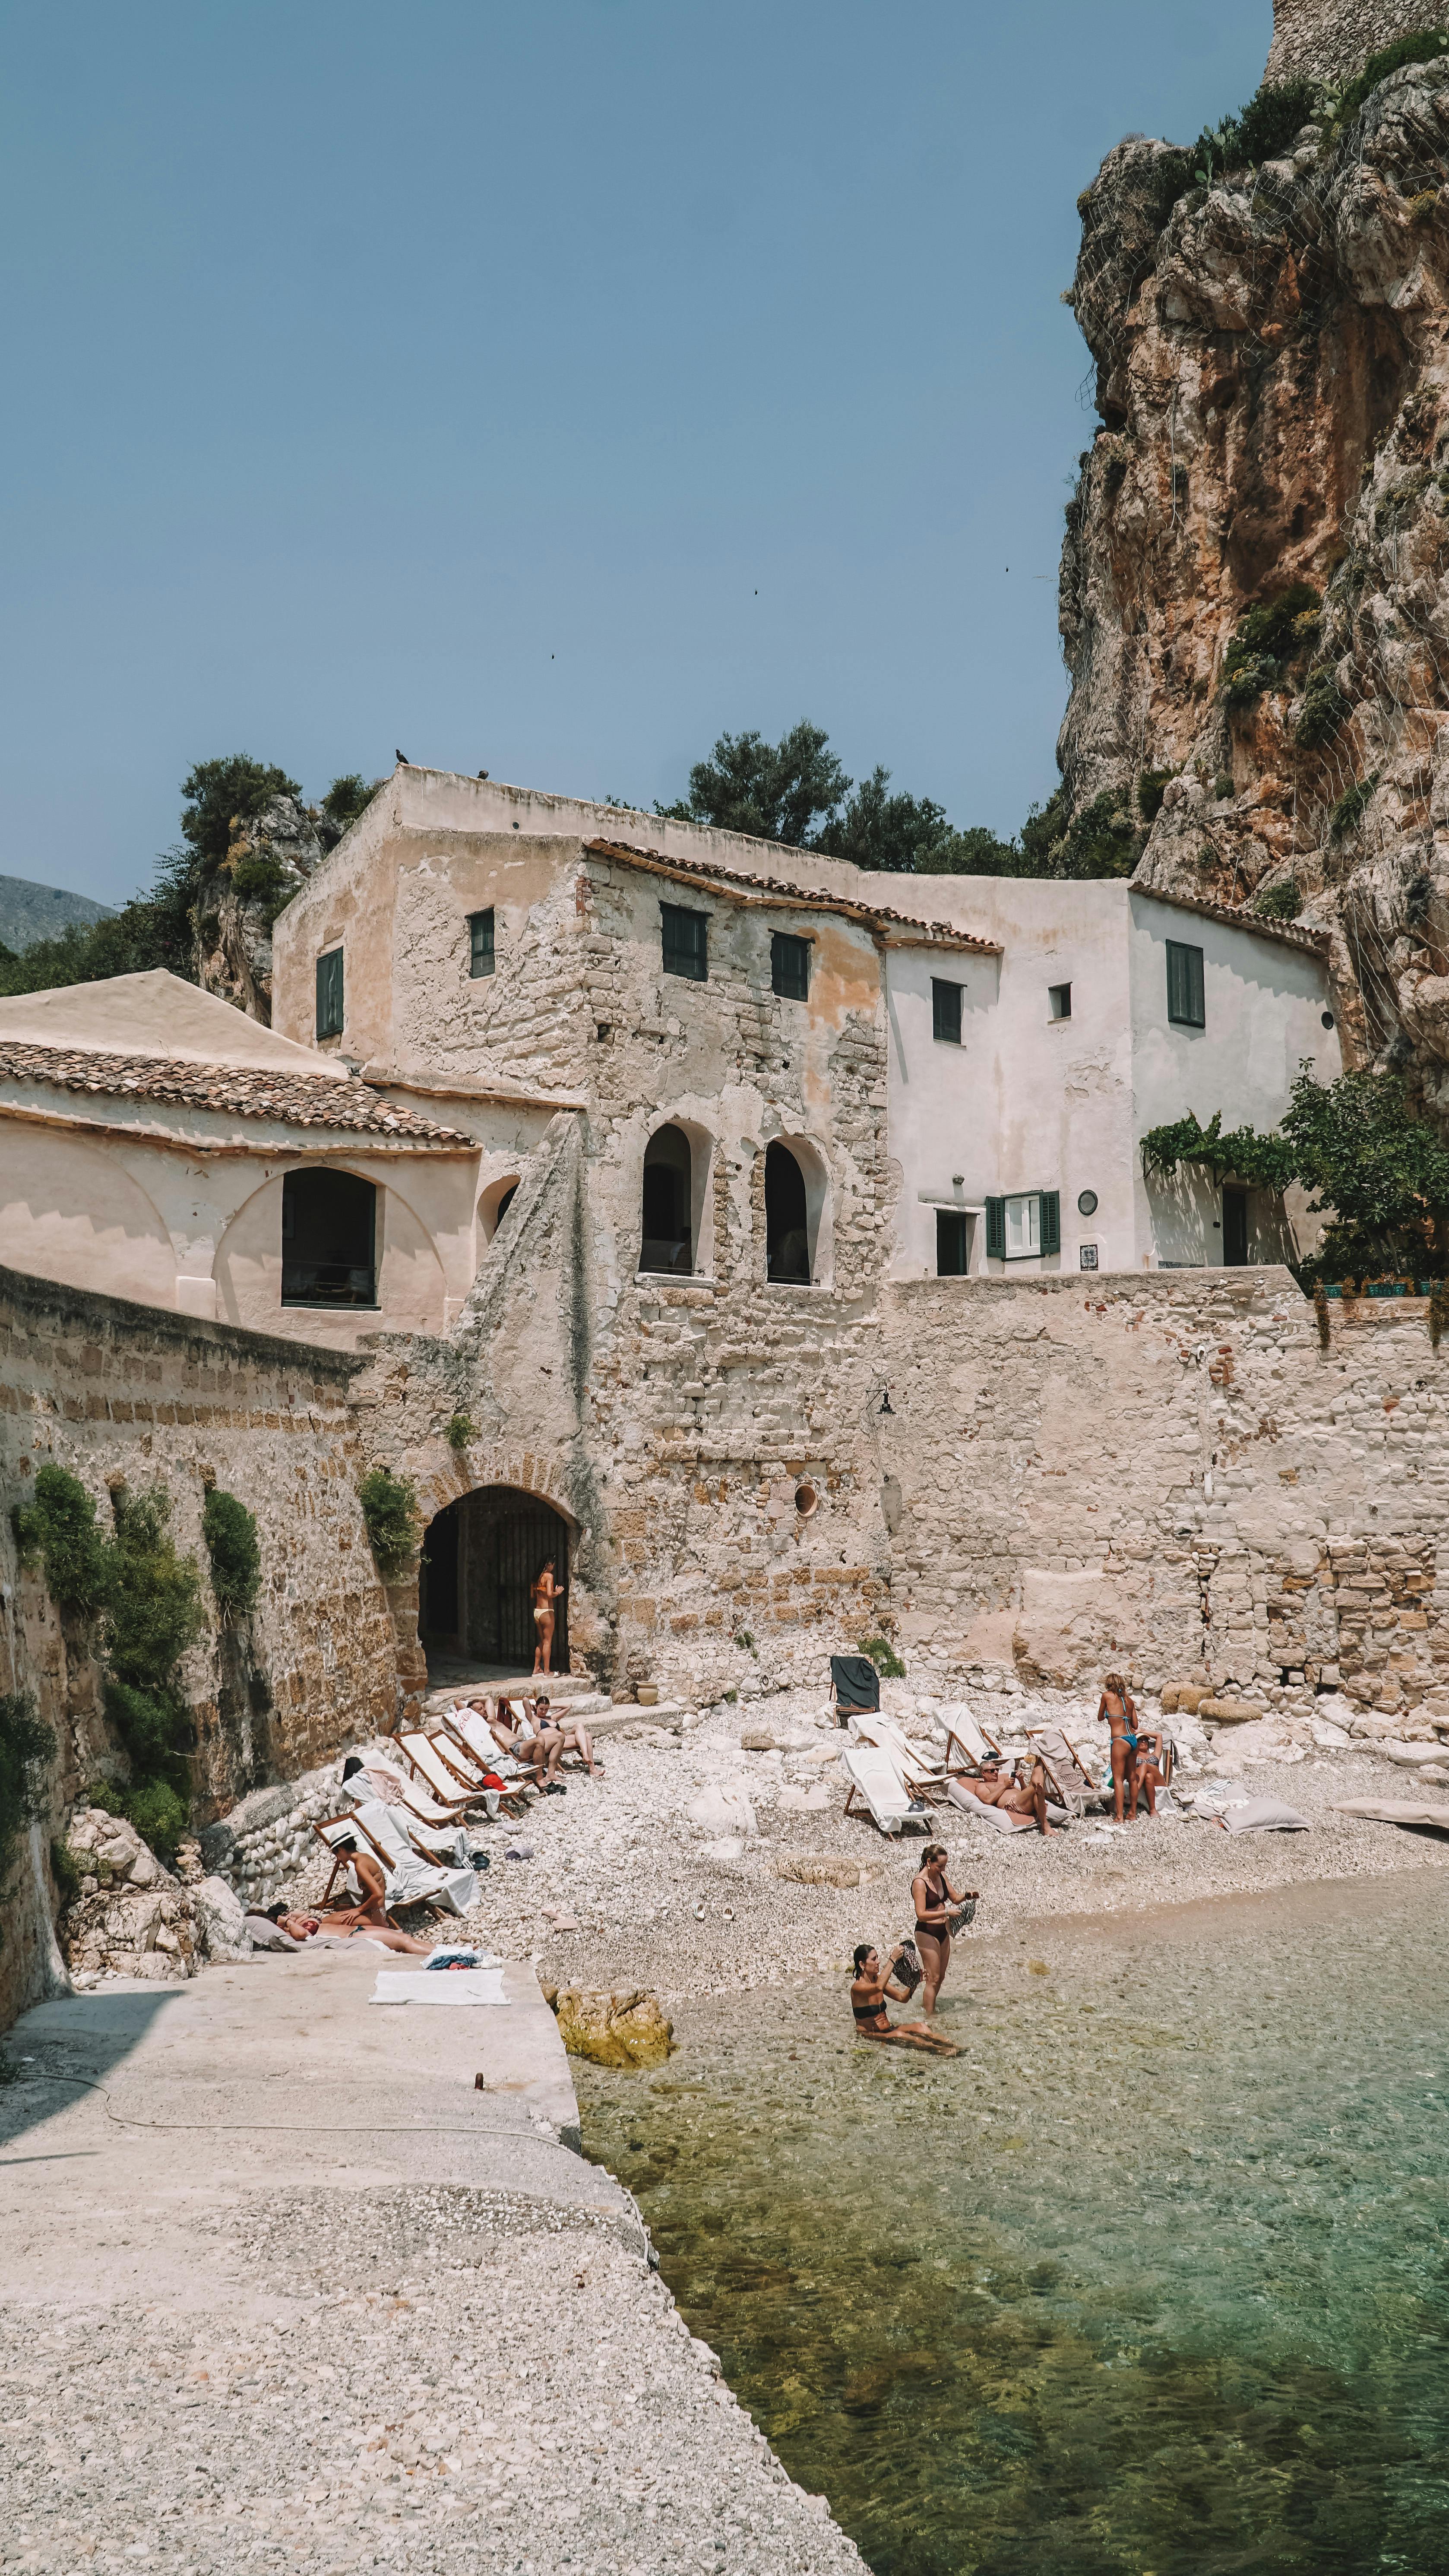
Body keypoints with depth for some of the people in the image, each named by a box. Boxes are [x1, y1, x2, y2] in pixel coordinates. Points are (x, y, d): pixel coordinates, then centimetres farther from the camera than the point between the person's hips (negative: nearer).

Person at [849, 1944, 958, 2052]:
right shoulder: (857, 1987, -17)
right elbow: (879, 1987, -39)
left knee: (920, 2027, -20)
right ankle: (937, 2048, -50)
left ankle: (949, 2043, -42)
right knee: (898, 2035, -37)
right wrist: (893, 1959, -39)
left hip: (887, 2030, 7)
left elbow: (903, 1998, 9)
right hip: (868, 2035, -7)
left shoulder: (877, 1979, 9)